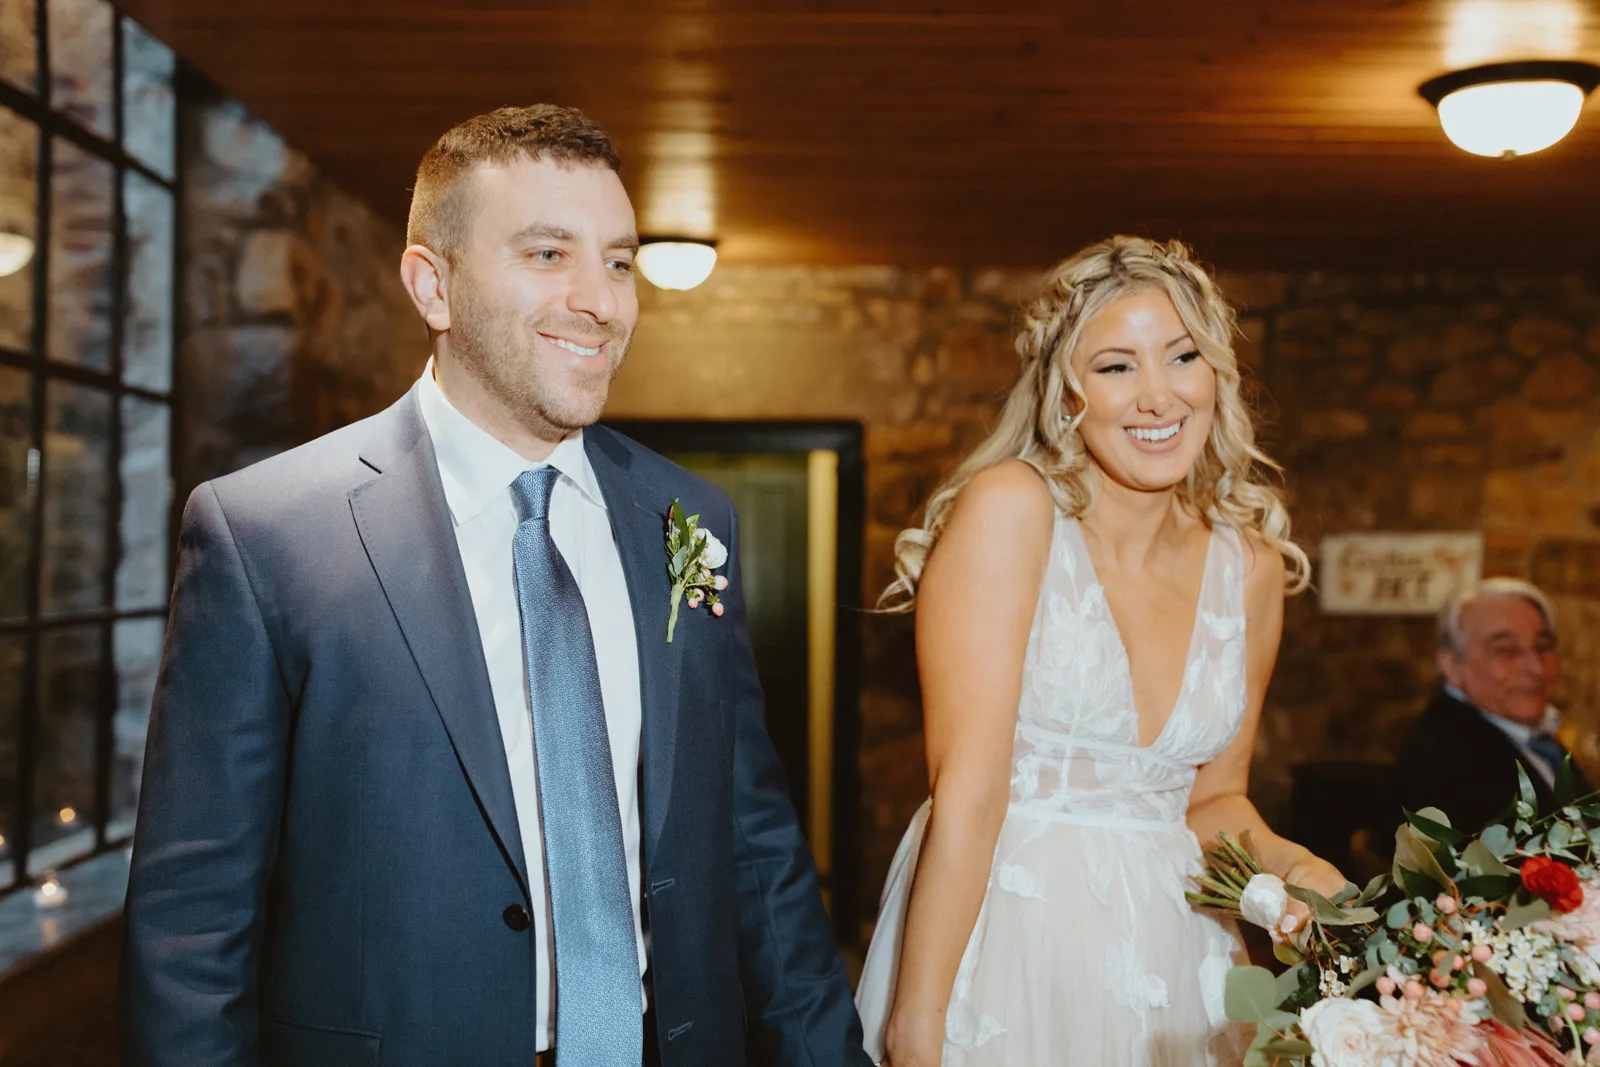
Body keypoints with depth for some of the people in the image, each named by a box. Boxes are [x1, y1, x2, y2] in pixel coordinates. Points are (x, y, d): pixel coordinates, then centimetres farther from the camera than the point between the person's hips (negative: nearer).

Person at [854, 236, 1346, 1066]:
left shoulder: (1251, 566, 3)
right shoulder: (1006, 508, -13)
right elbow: (968, 789, -18)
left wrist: (1285, 862, -6)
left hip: (1168, 957, 5)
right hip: (1001, 943, -5)